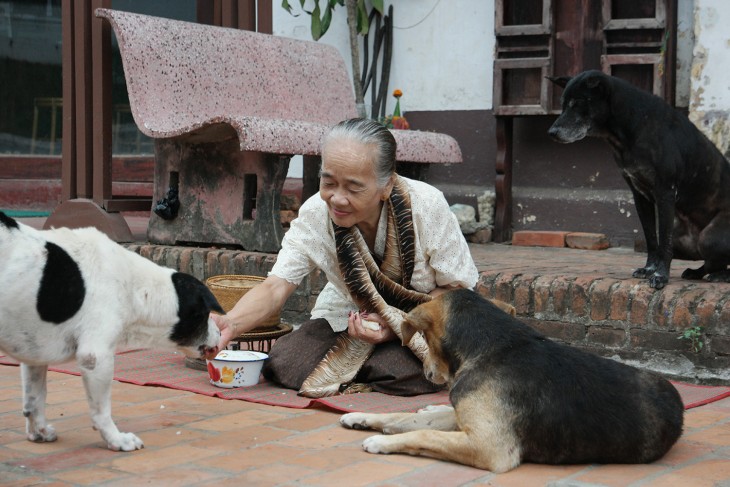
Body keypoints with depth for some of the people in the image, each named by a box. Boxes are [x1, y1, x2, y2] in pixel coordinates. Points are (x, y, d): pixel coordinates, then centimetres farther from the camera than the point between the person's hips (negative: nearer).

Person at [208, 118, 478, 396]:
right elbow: (276, 287, -21)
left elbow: (458, 288, -12)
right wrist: (231, 324, -42)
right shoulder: (314, 214, -17)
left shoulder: (427, 206, -23)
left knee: (404, 371, -36)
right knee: (282, 365, -23)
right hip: (347, 319, 2)